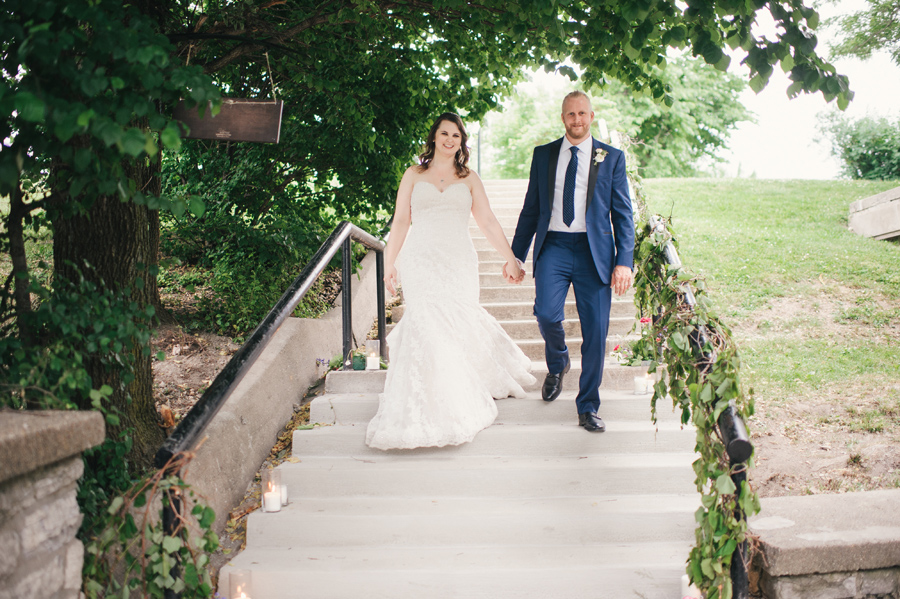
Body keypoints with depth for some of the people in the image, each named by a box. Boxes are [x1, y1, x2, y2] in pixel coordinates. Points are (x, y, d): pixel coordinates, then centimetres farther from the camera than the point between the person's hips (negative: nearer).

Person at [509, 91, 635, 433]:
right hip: (553, 247, 1)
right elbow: (531, 209, 14)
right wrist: (516, 255, 8)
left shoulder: (612, 158, 9)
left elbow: (622, 214, 6)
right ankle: (557, 363, 15)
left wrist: (624, 261, -5)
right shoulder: (543, 155, 13)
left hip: (594, 251, 0)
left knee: (595, 332, -2)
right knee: (546, 313, -21)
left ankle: (588, 408, 15)